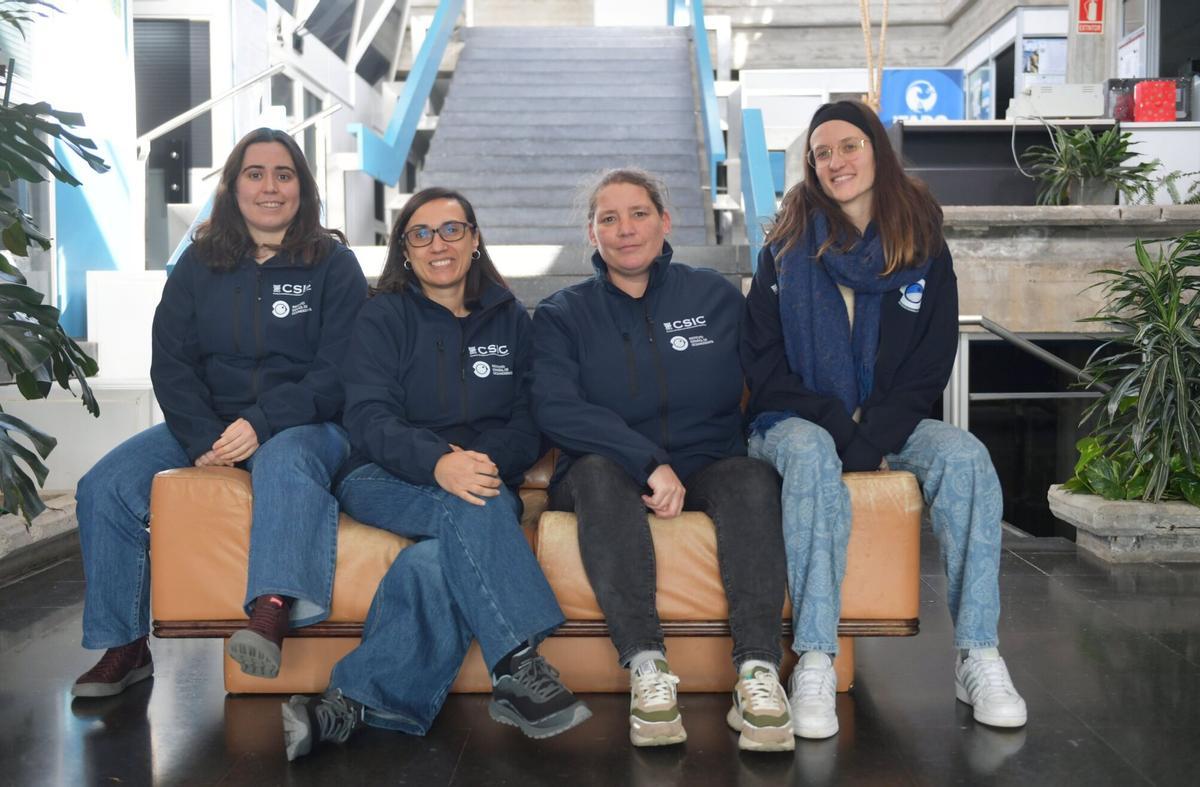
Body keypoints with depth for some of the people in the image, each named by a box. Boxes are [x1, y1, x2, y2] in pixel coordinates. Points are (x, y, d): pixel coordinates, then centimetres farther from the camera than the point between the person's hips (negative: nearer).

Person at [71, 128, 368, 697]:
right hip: (207, 423, 4)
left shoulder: (334, 265, 1)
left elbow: (337, 372, -8)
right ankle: (124, 646, -5)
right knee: (102, 488, -15)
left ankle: (271, 619, -54)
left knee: (284, 464, -39)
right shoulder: (199, 264, 11)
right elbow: (170, 362, 4)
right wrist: (203, 438, -14)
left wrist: (261, 425, -23)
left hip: (304, 423, -4)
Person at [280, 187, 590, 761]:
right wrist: (438, 463, -28)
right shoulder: (384, 316, 8)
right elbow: (368, 418, -8)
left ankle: (352, 705, -32)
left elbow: (529, 423, 8)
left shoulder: (510, 319, 15)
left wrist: (485, 461, -16)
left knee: (439, 560, -34)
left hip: (488, 479, 2)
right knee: (471, 509, -36)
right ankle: (520, 669, -37)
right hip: (387, 479, -1)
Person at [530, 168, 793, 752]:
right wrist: (649, 463, -24)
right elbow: (554, 408, -12)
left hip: (704, 471, 1)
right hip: (610, 477, -1)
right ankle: (646, 667, -38)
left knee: (753, 478, -30)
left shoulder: (717, 297, 10)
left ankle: (758, 670, -36)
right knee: (597, 471, -34)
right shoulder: (562, 315, 5)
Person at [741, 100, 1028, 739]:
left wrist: (873, 440, -13)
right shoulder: (787, 249, 3)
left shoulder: (923, 248, 6)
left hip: (889, 423, 2)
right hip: (797, 419, -2)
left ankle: (978, 657, -23)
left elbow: (931, 364, 2)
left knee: (965, 456, -27)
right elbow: (761, 363, 0)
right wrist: (834, 425, -14)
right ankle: (814, 663, -37)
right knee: (810, 455, -36)